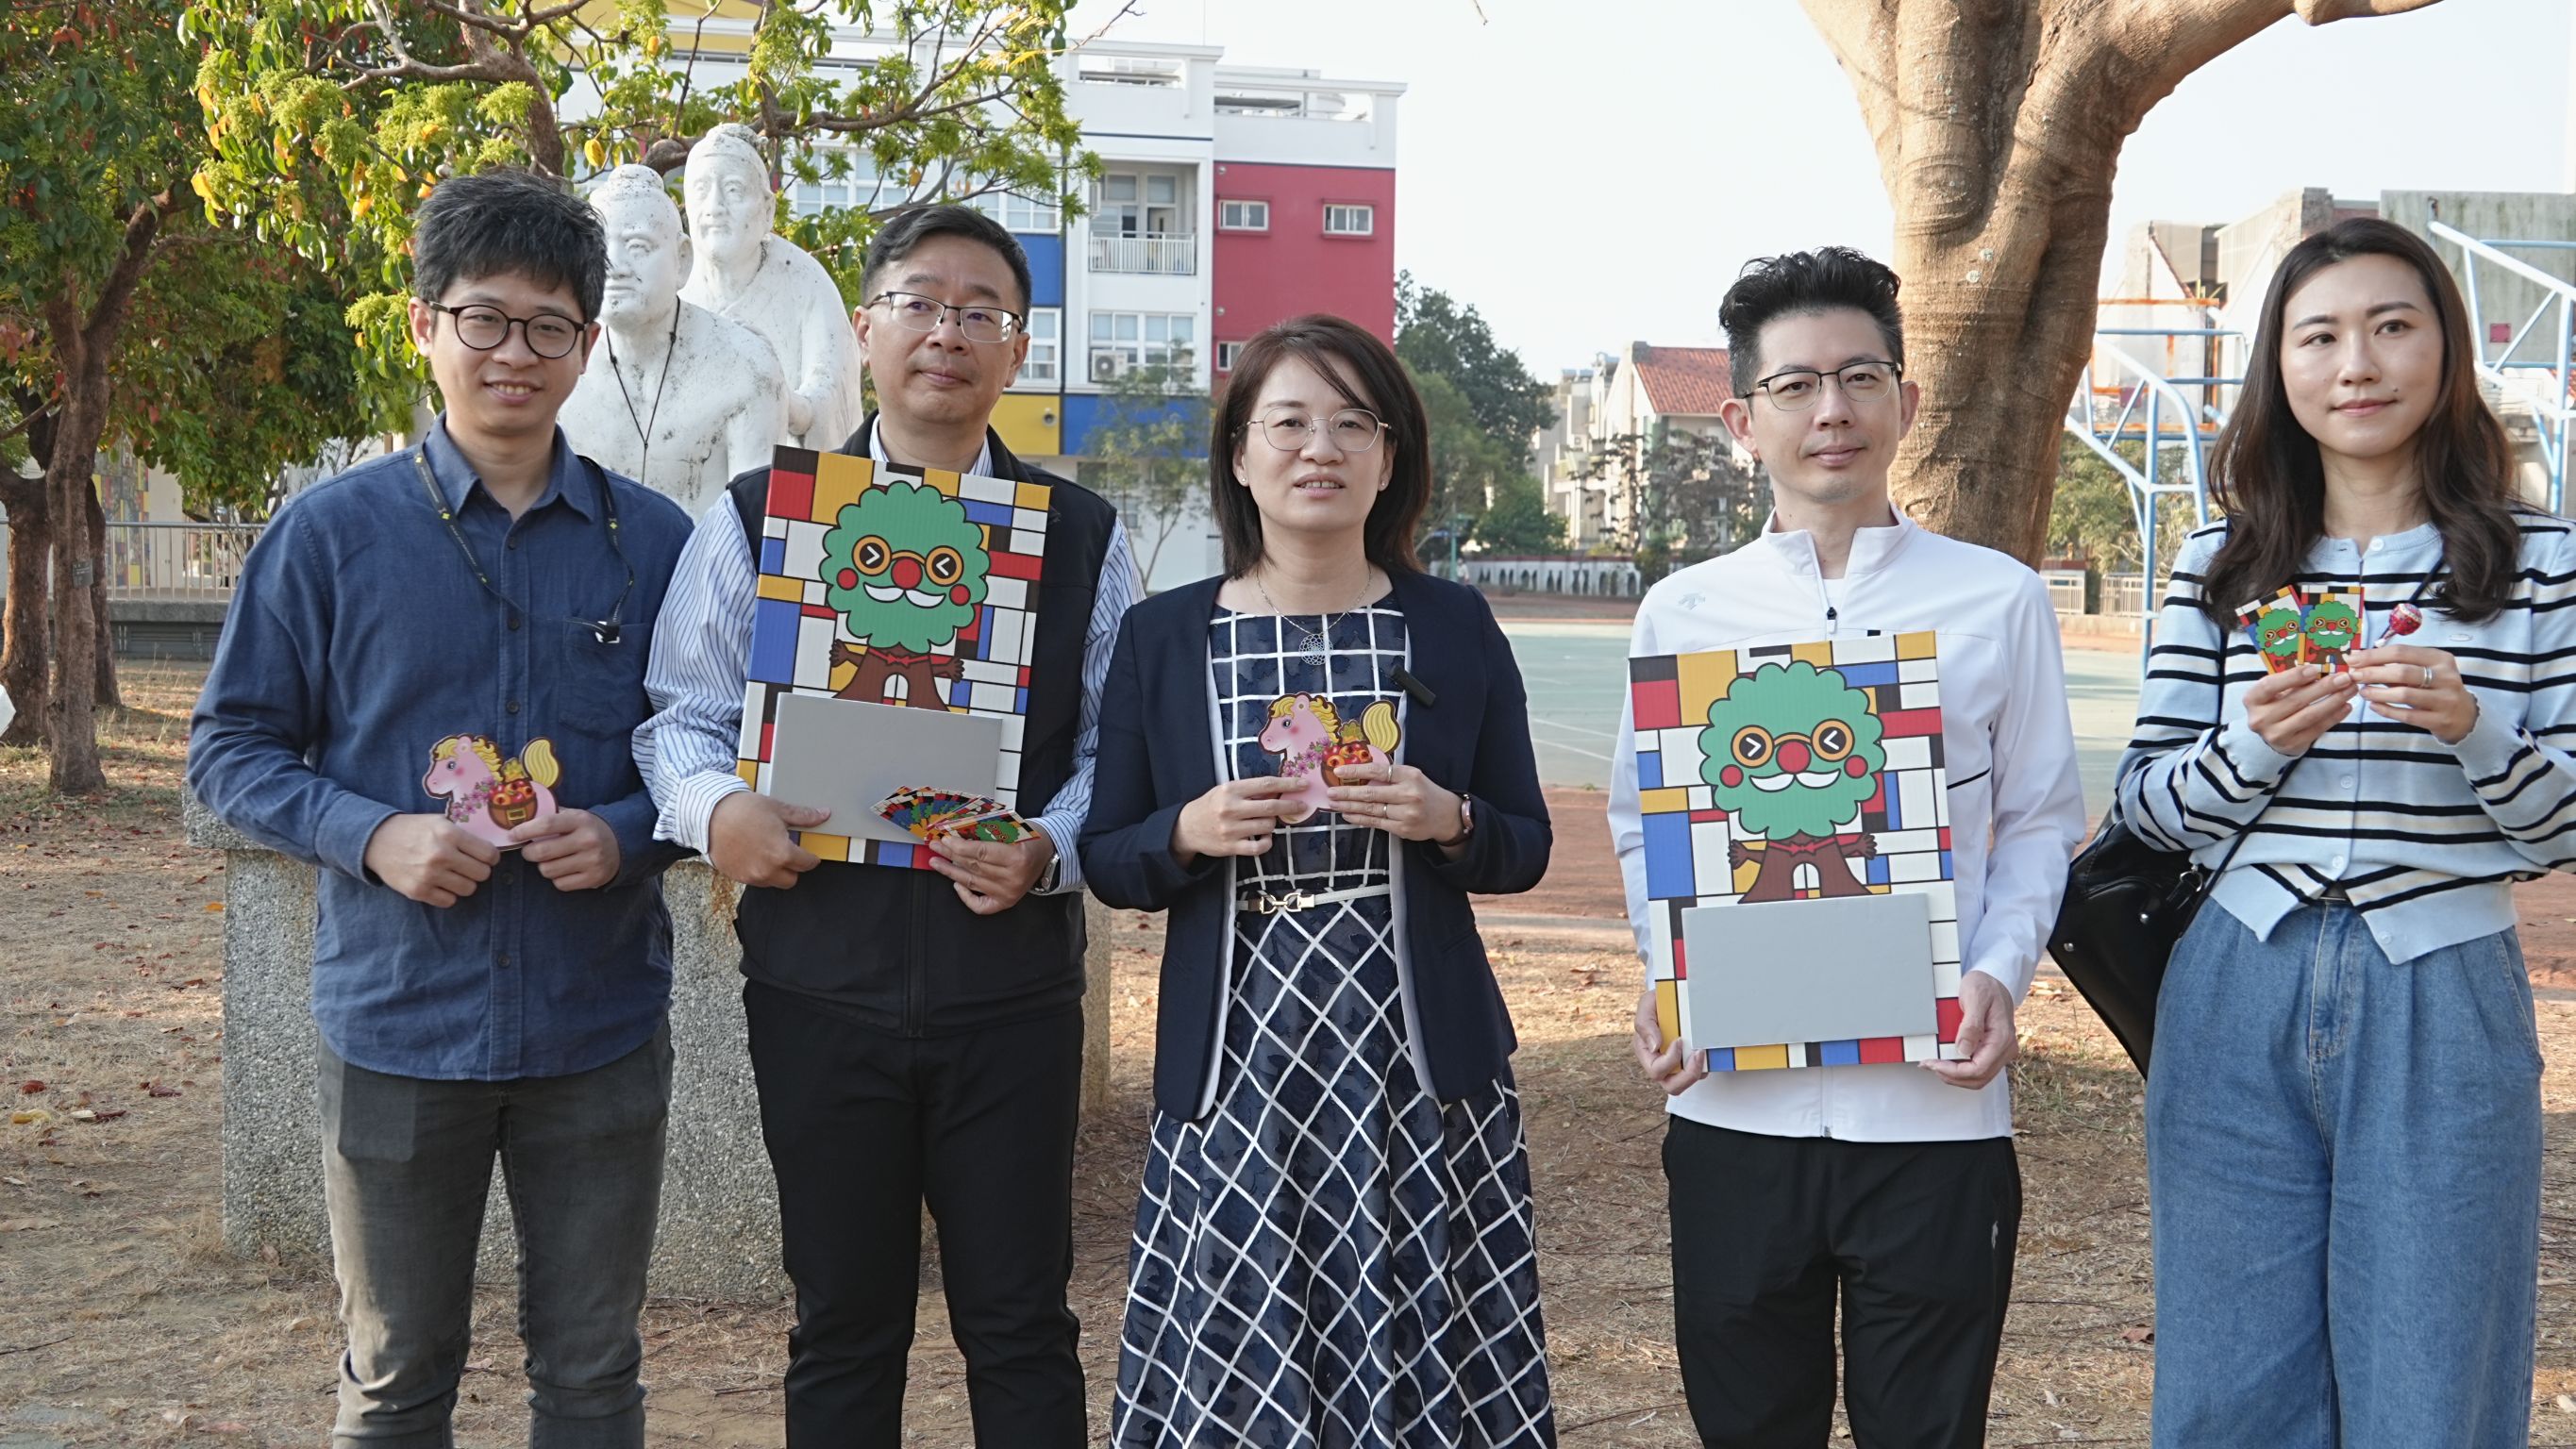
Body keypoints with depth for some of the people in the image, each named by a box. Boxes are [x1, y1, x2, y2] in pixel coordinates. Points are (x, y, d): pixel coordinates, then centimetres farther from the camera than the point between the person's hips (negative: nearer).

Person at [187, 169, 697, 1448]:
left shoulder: (653, 540, 1)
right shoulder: (332, 530, -2)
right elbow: (231, 750, 1)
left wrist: (628, 835, -13)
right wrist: (372, 836, -16)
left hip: (600, 1027, 1)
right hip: (399, 1020, -1)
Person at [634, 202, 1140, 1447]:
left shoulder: (1082, 538, 5)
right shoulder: (756, 517, 4)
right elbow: (681, 715, 4)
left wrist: (1051, 850, -14)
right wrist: (716, 810, -16)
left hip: (1011, 984, 0)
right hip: (821, 982, 0)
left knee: (1020, 1323, 7)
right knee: (843, 1326, 12)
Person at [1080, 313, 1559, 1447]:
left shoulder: (1455, 627, 4)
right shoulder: (1161, 635, 4)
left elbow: (1526, 848, 8)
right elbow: (1106, 863, 7)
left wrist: (1448, 821, -11)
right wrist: (1190, 834, -12)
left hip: (1419, 1062, 0)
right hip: (1236, 1061, 0)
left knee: (1421, 1352, 1)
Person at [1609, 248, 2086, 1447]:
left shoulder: (1996, 599, 2)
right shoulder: (1682, 612, 5)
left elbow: (2038, 819, 6)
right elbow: (1642, 824, 10)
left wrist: (2000, 972, -11)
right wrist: (1665, 977, -6)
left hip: (1933, 1104, -1)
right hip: (1734, 1101, 2)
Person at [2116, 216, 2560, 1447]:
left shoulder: (2538, 563, 2)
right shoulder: (2221, 564, 5)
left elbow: (2566, 830, 0)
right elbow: (2145, 804, 6)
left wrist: (2475, 727, -18)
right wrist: (2253, 746, -13)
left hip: (2443, 1008, -1)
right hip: (2240, 997, 2)